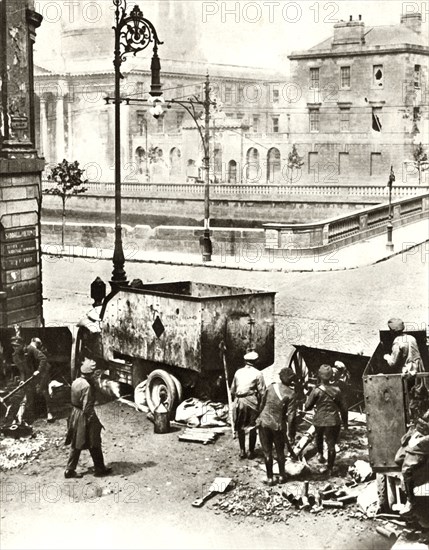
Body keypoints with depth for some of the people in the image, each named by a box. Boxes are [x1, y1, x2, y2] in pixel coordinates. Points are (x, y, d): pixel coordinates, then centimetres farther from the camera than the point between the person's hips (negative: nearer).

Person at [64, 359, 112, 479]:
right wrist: (94, 421, -15)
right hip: (84, 417, -8)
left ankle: (70, 470, 19)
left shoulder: (76, 382, 1)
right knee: (94, 445, 7)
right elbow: (87, 407, -23)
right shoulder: (87, 386, -24)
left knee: (76, 445, 16)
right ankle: (100, 469, 19)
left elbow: (74, 400, 9)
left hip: (75, 414, 8)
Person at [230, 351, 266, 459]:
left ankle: (242, 451, 17)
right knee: (252, 427, 8)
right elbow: (262, 392, -6)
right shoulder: (257, 374, -2)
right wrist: (261, 405, 2)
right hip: (251, 401, -3)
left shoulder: (238, 372, 10)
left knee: (240, 427, 14)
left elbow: (232, 390, 13)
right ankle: (251, 451, 11)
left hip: (239, 401, 3)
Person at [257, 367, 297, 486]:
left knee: (267, 452, 10)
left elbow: (262, 404, 7)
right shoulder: (291, 394, -11)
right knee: (280, 451, 18)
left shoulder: (271, 387, -4)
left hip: (264, 422, 1)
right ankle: (282, 476, 28)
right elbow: (291, 415, -12)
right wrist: (289, 432, -7)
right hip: (278, 425, -1)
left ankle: (269, 478, 15)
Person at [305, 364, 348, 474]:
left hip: (319, 421, -1)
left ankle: (320, 454, 19)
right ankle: (330, 467, 15)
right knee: (331, 444, 11)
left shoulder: (316, 391, -14)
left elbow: (307, 407, -8)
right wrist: (345, 422, 13)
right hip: (333, 421, 1)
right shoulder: (337, 390, -7)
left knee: (319, 438, 31)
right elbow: (343, 408, 1)